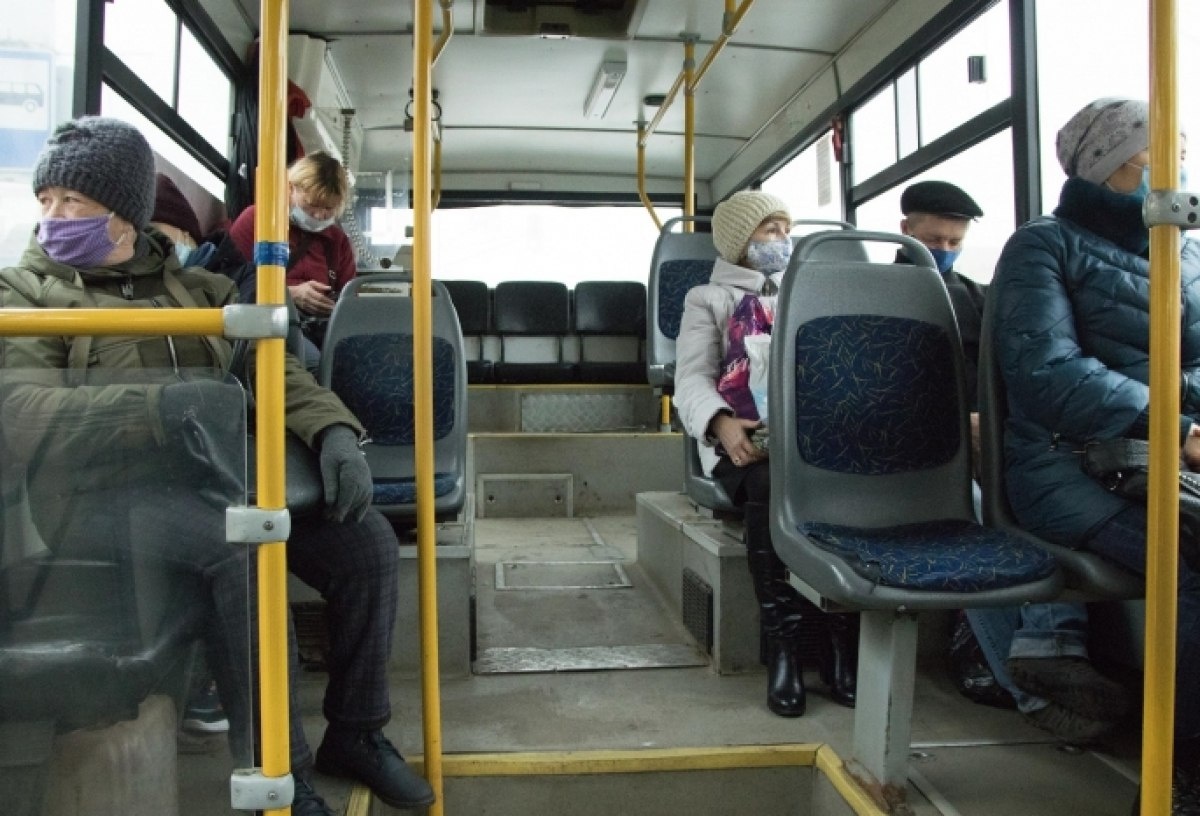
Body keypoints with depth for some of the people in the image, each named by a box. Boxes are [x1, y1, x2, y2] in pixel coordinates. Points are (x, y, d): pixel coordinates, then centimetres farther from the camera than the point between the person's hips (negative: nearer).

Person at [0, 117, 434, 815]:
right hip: (108, 490, -5)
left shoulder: (198, 288, 19)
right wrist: (156, 407, -27)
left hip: (214, 474, 5)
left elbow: (274, 369, 11)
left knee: (366, 538, -11)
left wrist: (335, 433, -10)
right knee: (243, 551, -34)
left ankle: (356, 733, 6)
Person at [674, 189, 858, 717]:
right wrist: (721, 424, -22)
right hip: (746, 438, -2)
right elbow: (692, 379, 2)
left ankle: (843, 640, -23)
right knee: (771, 486, -37)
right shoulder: (708, 299, 18)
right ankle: (781, 644, -28)